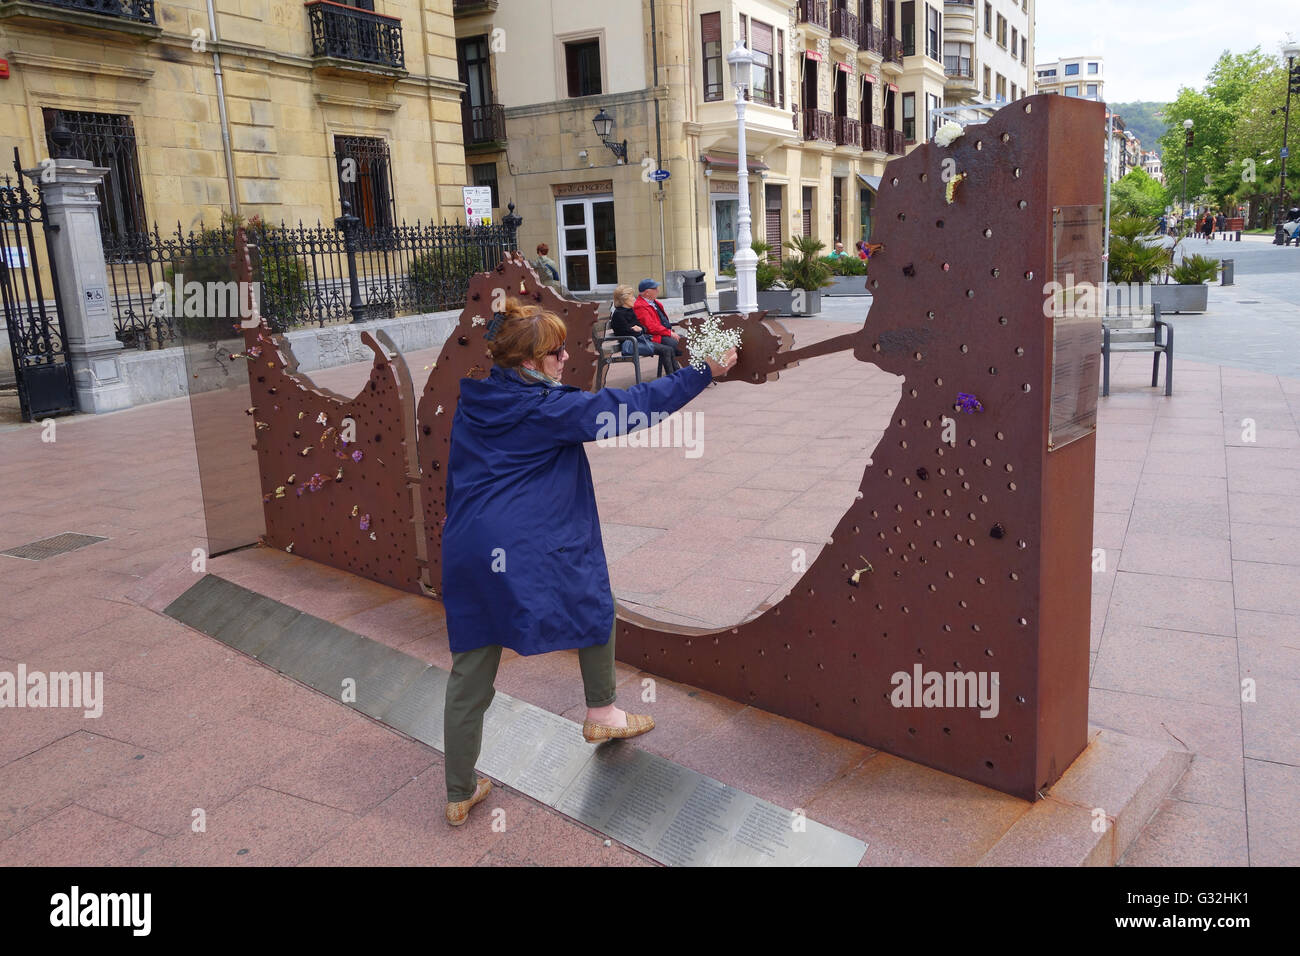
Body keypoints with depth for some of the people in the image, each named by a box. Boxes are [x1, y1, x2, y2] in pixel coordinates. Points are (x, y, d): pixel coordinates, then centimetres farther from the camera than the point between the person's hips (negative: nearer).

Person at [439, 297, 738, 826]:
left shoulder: (472, 401, 10)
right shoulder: (546, 409, -11)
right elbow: (629, 405, -10)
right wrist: (702, 373, -3)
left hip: (466, 549, 7)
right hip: (529, 549, -6)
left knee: (469, 673, 11)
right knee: (595, 602, 22)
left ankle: (460, 794, 21)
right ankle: (601, 713, 35)